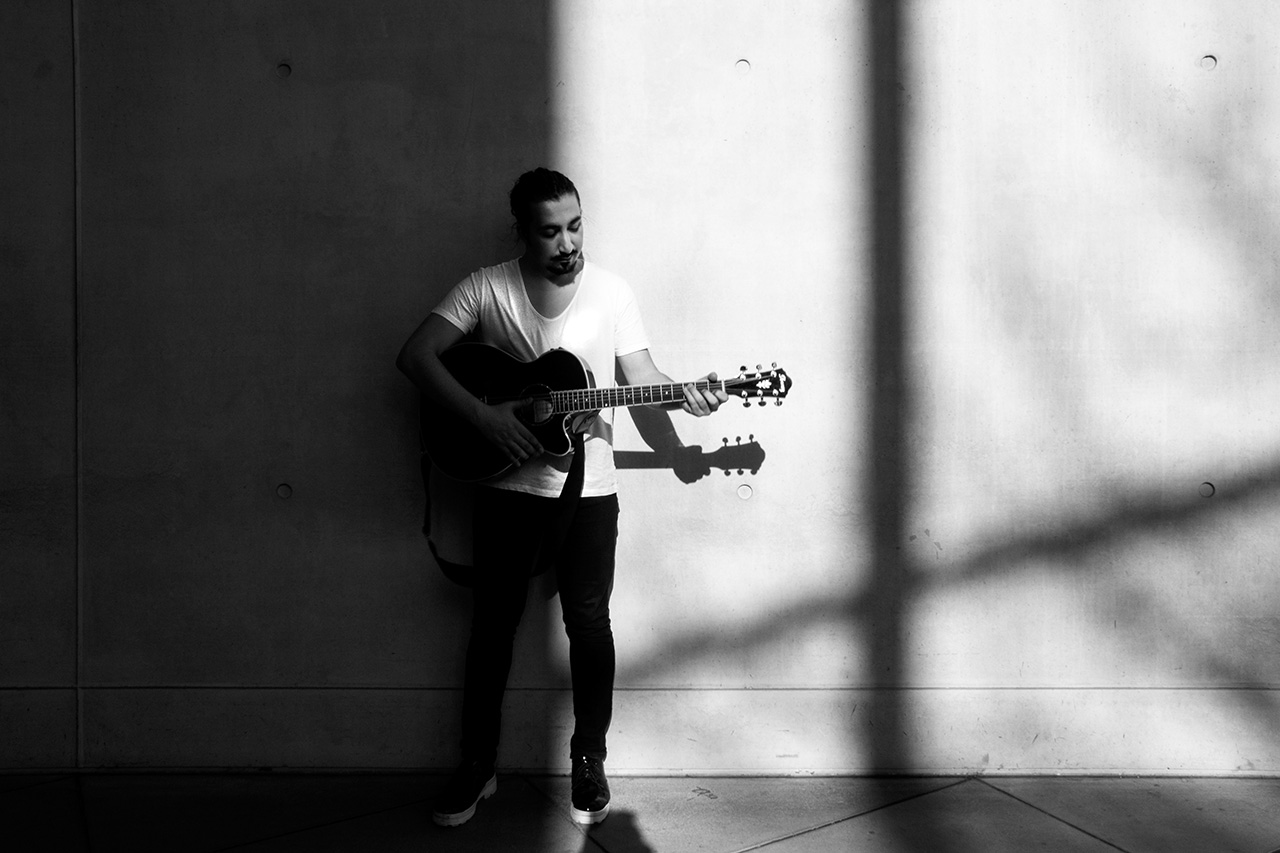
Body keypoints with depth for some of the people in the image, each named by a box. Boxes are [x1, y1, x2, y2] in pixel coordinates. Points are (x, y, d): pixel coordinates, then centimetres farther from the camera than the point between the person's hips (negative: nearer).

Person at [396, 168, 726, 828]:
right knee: (493, 623, 8)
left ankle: (589, 763, 24)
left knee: (589, 622, 6)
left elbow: (639, 373, 1)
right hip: (509, 485, 0)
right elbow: (415, 356, -9)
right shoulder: (486, 288, -5)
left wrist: (683, 394, -20)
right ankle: (477, 766, 24)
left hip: (588, 485, 1)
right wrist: (483, 416, -19)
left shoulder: (610, 290, 0)